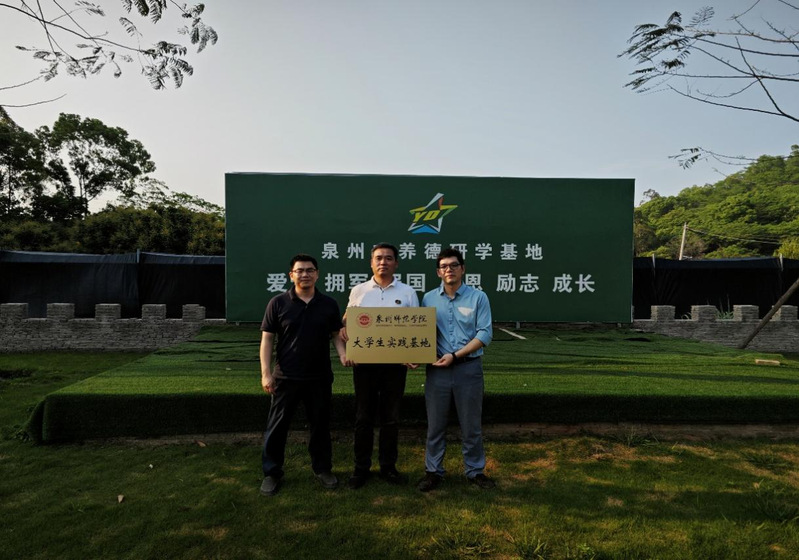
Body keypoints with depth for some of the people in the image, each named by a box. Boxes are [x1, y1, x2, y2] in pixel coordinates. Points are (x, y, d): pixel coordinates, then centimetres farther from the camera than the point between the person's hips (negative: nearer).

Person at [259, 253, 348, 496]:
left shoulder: (329, 304, 2)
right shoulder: (278, 303, -4)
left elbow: (336, 335, 8)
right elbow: (267, 339, -3)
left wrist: (343, 354, -13)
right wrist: (266, 373, -9)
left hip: (320, 377, 2)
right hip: (285, 377, -2)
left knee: (320, 424, 14)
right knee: (277, 426, 8)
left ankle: (322, 468, 31)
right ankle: (271, 473, 24)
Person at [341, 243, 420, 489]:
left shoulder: (407, 292, 3)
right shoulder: (358, 291, 5)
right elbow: (347, 319, 11)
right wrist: (344, 328, -14)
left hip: (395, 362, 0)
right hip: (365, 361, 0)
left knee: (391, 417, 10)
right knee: (364, 417, 8)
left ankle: (388, 467, 24)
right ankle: (361, 468, 21)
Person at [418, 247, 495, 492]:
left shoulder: (478, 297, -3)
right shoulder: (428, 299, 4)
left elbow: (484, 334, -8)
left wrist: (455, 355, -14)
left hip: (468, 368, -1)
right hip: (437, 369, 2)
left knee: (471, 425, 11)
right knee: (435, 424, 10)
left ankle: (475, 471, 28)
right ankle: (433, 472, 24)